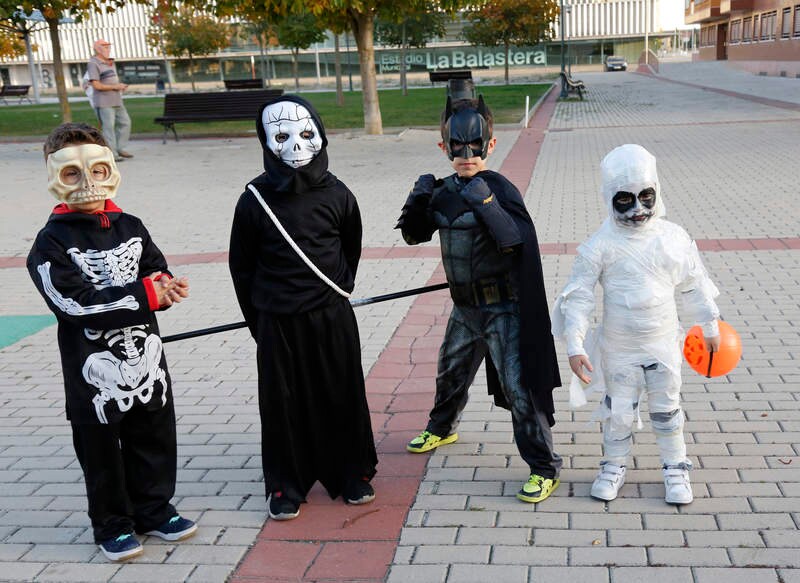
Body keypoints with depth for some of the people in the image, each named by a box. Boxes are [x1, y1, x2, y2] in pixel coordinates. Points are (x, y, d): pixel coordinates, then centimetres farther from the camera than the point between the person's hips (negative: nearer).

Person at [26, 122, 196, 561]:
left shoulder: (130, 227, 5)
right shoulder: (52, 242, -12)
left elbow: (158, 276, 5)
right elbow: (75, 301, -22)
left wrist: (165, 288, -20)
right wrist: (144, 294, -24)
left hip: (145, 356, 5)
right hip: (93, 366, -5)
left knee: (155, 438, 16)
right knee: (102, 448, 9)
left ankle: (154, 510, 35)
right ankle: (112, 525, 27)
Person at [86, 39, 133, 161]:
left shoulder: (110, 62, 17)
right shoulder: (93, 64, -10)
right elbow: (96, 85, -17)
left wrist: (121, 86, 5)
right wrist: (115, 87, -14)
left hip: (117, 100, 9)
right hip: (103, 102, -9)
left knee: (125, 122, 9)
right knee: (108, 127, -8)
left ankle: (120, 149, 18)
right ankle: (112, 154, -5)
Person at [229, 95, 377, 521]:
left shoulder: (336, 194, -3)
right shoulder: (255, 199, -7)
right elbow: (241, 265, 2)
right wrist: (259, 320, 5)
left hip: (332, 317, 1)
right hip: (277, 322, -1)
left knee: (343, 398, 10)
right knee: (282, 403, 7)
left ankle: (352, 474, 29)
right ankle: (285, 485, 22)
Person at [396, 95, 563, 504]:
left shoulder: (500, 189, -16)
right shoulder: (444, 192, 3)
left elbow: (514, 241, -27)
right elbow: (413, 235, 9)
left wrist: (485, 203, -36)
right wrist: (418, 199, -8)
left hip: (503, 308, -7)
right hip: (464, 306, 7)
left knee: (518, 386, -5)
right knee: (450, 371, 26)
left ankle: (544, 468, 6)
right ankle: (441, 428, 53)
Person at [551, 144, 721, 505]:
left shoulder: (673, 238, -6)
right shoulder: (600, 246, -13)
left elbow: (694, 286, 6)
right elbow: (578, 296, -12)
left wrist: (710, 327, 13)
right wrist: (575, 346, -17)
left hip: (663, 344, 2)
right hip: (618, 349, -1)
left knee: (667, 409, 14)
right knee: (617, 411, 12)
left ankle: (675, 468, 33)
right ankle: (614, 466, 33)